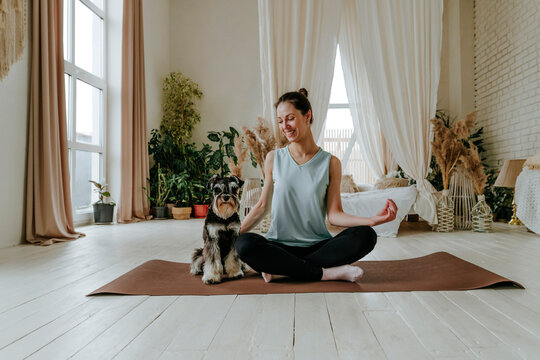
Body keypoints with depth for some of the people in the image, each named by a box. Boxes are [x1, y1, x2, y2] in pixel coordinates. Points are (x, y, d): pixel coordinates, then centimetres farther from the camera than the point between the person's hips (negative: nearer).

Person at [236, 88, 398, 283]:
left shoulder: (330, 163, 1)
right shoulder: (274, 158, 4)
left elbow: (334, 214, -1)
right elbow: (262, 205, 8)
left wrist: (372, 220, -15)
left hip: (317, 245, 1)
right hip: (280, 245, 0)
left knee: (365, 236, -25)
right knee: (244, 244, -31)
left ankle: (278, 268, -21)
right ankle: (326, 273, -21)